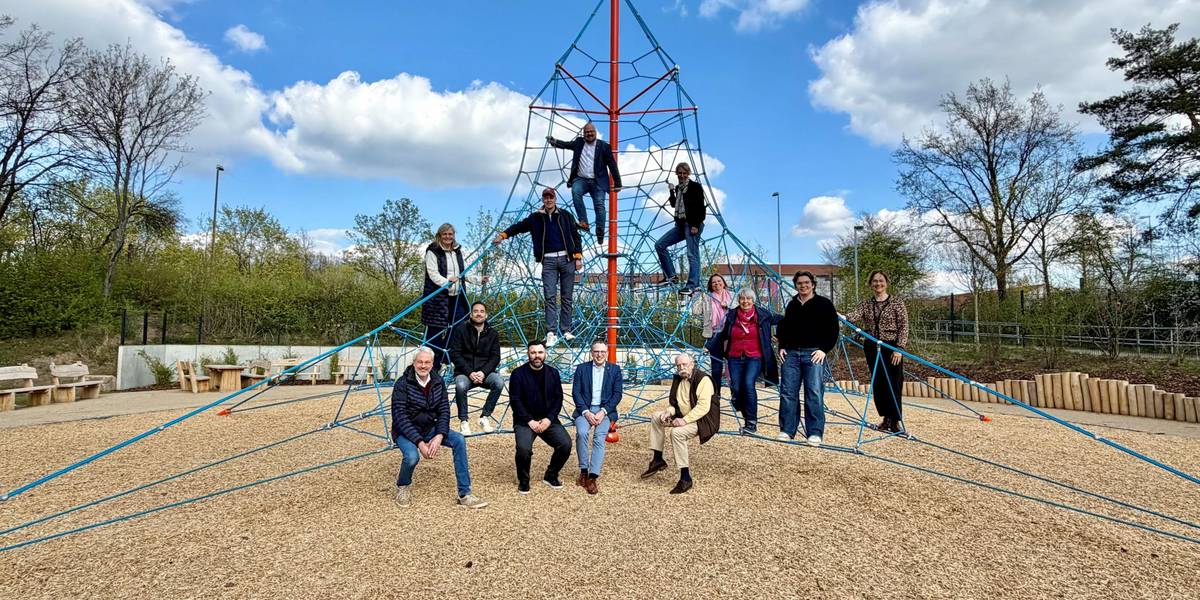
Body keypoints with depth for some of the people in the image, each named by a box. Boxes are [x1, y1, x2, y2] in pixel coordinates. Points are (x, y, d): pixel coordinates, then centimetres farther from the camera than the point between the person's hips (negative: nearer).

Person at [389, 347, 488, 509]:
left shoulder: (438, 382, -3)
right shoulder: (403, 383, -17)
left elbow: (444, 411, -5)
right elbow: (400, 417, -22)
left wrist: (439, 436, -23)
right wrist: (419, 442, -29)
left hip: (430, 428, 4)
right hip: (405, 431, -4)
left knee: (459, 440, -18)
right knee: (412, 456, -34)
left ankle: (464, 494, -11)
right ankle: (403, 486, 4)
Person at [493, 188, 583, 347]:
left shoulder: (565, 216, 9)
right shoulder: (536, 218, 11)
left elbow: (575, 236, 8)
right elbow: (519, 226, 13)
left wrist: (578, 257, 1)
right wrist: (503, 235, -1)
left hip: (567, 258, 0)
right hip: (548, 261, 0)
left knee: (567, 297, 2)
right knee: (550, 297, -9)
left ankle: (566, 330, 8)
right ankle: (551, 333, -11)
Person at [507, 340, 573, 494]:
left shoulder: (553, 373, 6)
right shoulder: (518, 374, -4)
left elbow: (558, 398, 5)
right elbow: (515, 401, -7)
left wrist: (549, 419, -10)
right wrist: (530, 421, -16)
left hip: (548, 419, 3)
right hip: (525, 420, -3)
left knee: (565, 444, -19)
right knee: (523, 449, -29)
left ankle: (550, 476, 9)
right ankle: (523, 480, 1)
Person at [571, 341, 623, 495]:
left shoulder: (615, 370, 8)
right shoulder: (581, 368, 8)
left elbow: (617, 394, 2)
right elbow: (576, 393, 2)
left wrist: (603, 412, -12)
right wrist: (586, 412, -12)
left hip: (605, 410, 0)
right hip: (585, 409, 1)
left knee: (599, 437, -26)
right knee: (581, 433, -28)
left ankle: (593, 476, -27)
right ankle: (584, 471, -12)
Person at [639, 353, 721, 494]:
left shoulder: (703, 379, -19)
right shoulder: (678, 379, 8)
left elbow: (703, 407, -28)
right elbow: (676, 402, 18)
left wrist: (684, 420, -32)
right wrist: (670, 412, -4)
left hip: (702, 419, -9)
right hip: (683, 414, 9)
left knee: (677, 432, -32)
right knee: (656, 417, 5)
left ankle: (685, 478, -23)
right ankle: (658, 460, 9)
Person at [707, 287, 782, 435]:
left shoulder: (762, 314, 2)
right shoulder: (731, 315, 6)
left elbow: (779, 319, 18)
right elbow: (721, 334, 16)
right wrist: (710, 348, 13)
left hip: (754, 358, -2)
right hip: (735, 358, 3)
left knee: (749, 384, -22)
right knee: (736, 389, -5)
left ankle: (752, 423, -14)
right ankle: (747, 419, 15)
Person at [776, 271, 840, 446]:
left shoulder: (824, 304, 4)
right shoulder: (792, 305, 18)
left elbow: (833, 329, 1)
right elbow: (783, 328, 27)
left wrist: (824, 349, -8)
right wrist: (782, 347, 13)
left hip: (814, 354, -4)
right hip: (791, 353, 4)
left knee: (814, 393, -7)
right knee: (787, 392, 2)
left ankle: (815, 433, -1)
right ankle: (787, 430, 9)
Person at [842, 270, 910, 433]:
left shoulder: (897, 303, -1)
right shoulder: (866, 304, 7)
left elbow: (903, 327, -5)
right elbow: (854, 317, -11)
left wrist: (899, 348, -13)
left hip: (891, 347, -3)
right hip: (872, 347, 4)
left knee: (893, 383, -1)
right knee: (878, 383, 9)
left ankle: (895, 420, 10)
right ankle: (886, 417, 21)